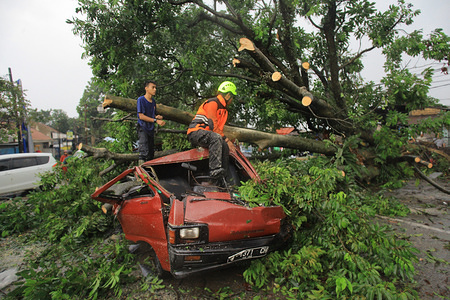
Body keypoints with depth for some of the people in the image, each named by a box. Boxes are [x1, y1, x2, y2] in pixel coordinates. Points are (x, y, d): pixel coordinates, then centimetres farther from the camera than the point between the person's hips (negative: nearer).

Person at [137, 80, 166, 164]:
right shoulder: (141, 99, -7)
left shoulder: (153, 101, 13)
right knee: (144, 152, -15)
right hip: (143, 128, -7)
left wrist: (157, 117, -2)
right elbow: (141, 116, -14)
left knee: (151, 152, 11)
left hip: (151, 129, 7)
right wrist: (156, 121, -19)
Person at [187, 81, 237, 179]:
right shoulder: (212, 102, -7)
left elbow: (219, 127, 23)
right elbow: (213, 124, -17)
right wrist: (224, 137, -17)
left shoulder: (224, 110, 25)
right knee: (216, 138, -35)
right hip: (196, 132, -9)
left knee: (224, 145, -13)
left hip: (206, 133, 9)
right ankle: (215, 169, -43)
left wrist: (225, 138, 6)